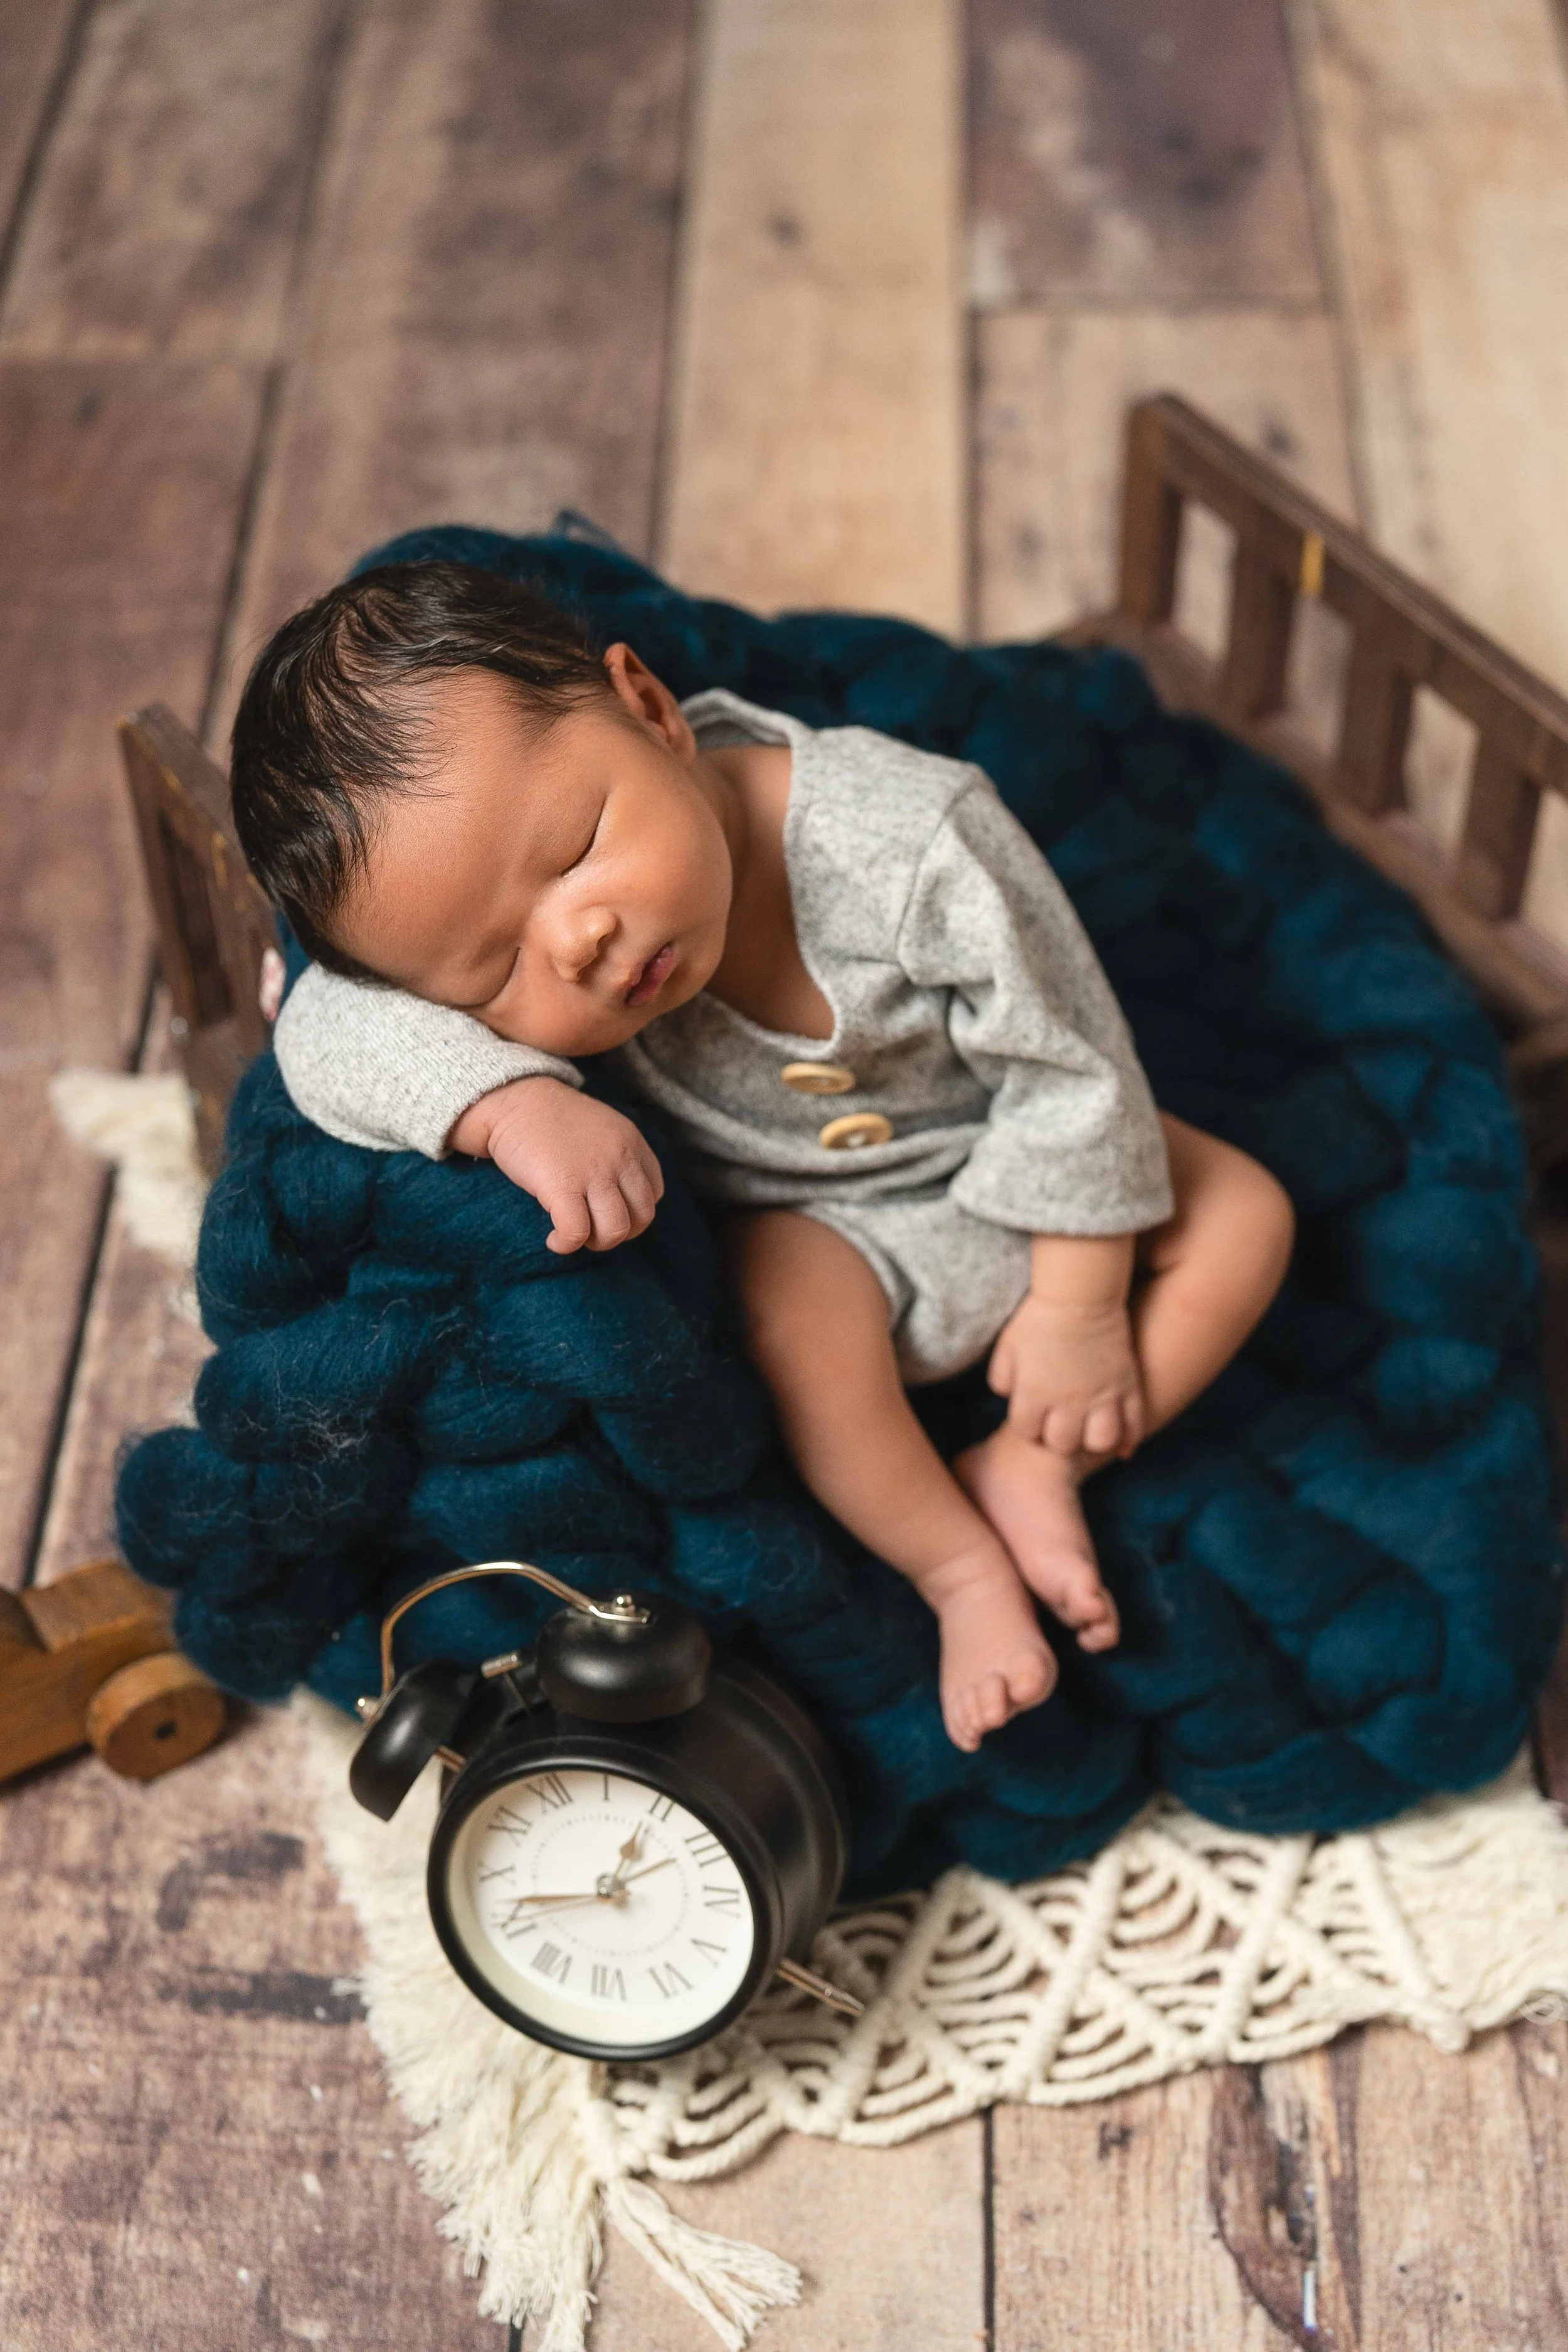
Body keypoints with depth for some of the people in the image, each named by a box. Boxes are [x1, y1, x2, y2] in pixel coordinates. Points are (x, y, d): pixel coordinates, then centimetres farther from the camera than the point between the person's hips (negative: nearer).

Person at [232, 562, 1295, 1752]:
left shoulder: (913, 839, -37)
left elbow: (1070, 1058, -25)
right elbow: (332, 1033, -36)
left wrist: (1079, 1305, -18)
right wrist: (515, 1108, -53)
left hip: (996, 1167, 1)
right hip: (810, 1228, 0)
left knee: (1244, 1213, -10)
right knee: (796, 1316, -31)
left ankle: (1026, 1471, -7)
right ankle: (959, 1564, -9)